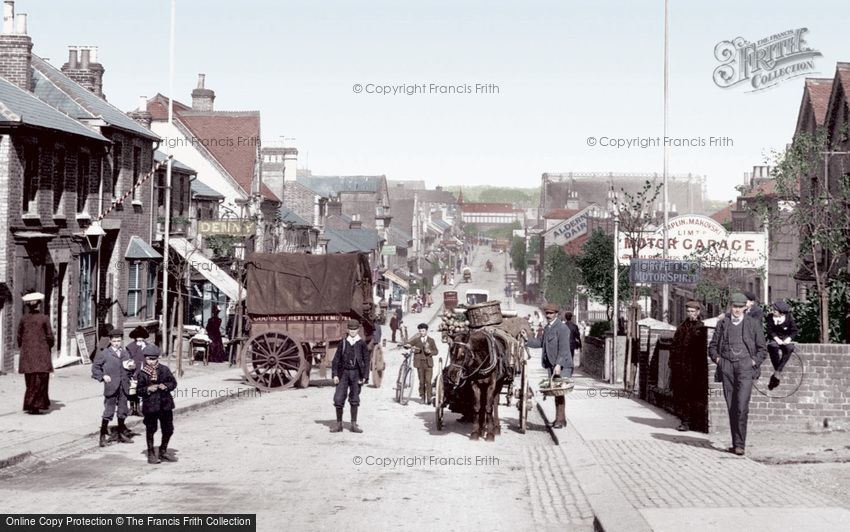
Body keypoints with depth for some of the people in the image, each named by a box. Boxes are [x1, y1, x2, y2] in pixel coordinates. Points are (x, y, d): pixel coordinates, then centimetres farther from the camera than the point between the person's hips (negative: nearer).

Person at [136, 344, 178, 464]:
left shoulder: (164, 369, 4)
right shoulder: (142, 373, -3)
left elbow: (173, 382, 8)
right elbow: (138, 390, 0)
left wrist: (166, 386, -11)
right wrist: (148, 389, -18)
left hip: (165, 404, 3)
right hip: (149, 405, -3)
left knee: (168, 429, 9)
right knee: (150, 430, 4)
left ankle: (163, 452, 27)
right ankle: (151, 454, 18)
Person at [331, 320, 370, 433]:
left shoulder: (361, 343, 1)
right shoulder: (343, 343, 3)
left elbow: (366, 361, 1)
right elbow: (336, 359, 5)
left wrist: (364, 377, -5)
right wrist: (335, 374, -3)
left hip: (356, 373, -1)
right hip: (344, 372, 1)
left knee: (354, 399, 5)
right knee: (338, 398, -3)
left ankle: (354, 424, 13)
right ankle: (339, 424, 7)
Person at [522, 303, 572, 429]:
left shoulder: (562, 328, -14)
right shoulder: (547, 328, 14)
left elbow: (563, 349, -20)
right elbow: (541, 342, 20)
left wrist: (558, 365, -26)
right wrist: (527, 339, 7)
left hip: (562, 366, -8)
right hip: (551, 365, 8)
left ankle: (560, 420, -6)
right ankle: (561, 418, 19)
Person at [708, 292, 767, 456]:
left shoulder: (754, 324, 6)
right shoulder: (723, 323, 11)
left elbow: (762, 349, 10)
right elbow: (712, 346, 18)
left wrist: (754, 362, -3)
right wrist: (717, 359, 2)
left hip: (745, 367, -3)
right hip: (727, 368, 3)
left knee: (742, 407, -14)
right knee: (731, 408, 5)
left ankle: (740, 444, -10)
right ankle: (736, 443, 13)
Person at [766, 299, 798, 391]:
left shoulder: (789, 317, -3)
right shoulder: (771, 318, -1)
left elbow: (794, 331, 1)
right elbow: (770, 331, 0)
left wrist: (788, 339, -15)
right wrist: (776, 339, -17)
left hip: (786, 340, 0)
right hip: (775, 340, 0)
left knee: (789, 348, -35)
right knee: (772, 347, -36)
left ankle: (777, 372, -32)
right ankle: (778, 372, -29)